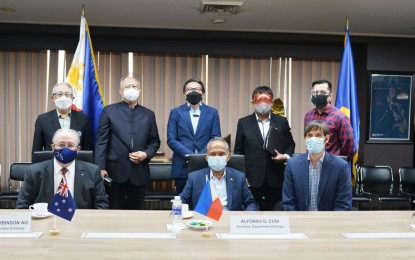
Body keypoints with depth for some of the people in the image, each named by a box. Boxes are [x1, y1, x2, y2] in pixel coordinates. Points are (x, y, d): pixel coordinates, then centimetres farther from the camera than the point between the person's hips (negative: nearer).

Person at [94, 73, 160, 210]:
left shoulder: (148, 114, 11)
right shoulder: (109, 111, 3)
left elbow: (155, 141, 13)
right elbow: (101, 142, -1)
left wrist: (146, 154, -7)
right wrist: (101, 168, -9)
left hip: (139, 172, 2)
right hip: (116, 171, -2)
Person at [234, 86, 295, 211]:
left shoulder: (282, 121, 6)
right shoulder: (244, 122, 4)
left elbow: (291, 144, 13)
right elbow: (238, 151, 6)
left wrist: (286, 156, -8)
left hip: (275, 179, 1)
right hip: (252, 178, 0)